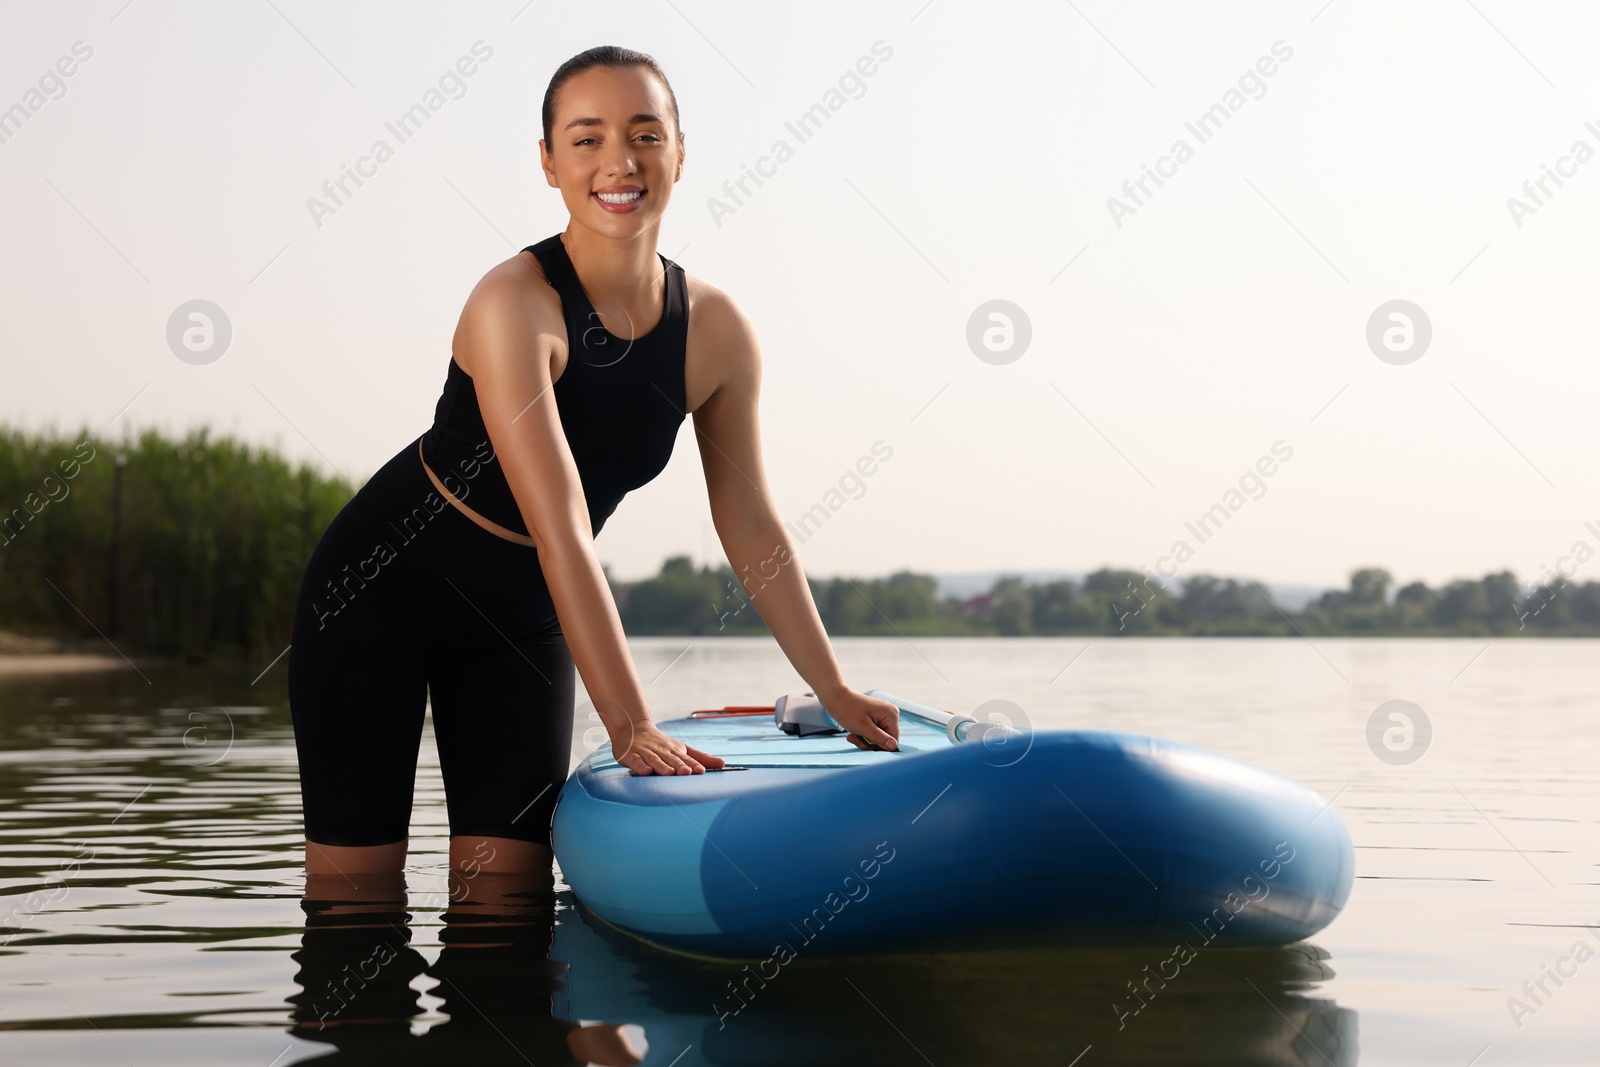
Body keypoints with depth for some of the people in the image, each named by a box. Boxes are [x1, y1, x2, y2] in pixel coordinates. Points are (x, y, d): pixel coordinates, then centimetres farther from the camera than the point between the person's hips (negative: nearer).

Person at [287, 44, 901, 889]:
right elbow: (562, 535, -34)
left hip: (519, 619, 5)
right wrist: (629, 728, -37)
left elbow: (751, 528, 0)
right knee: (356, 891, -2)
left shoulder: (716, 331, -11)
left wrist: (836, 694, 2)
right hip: (380, 592, -4)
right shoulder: (515, 304, -29)